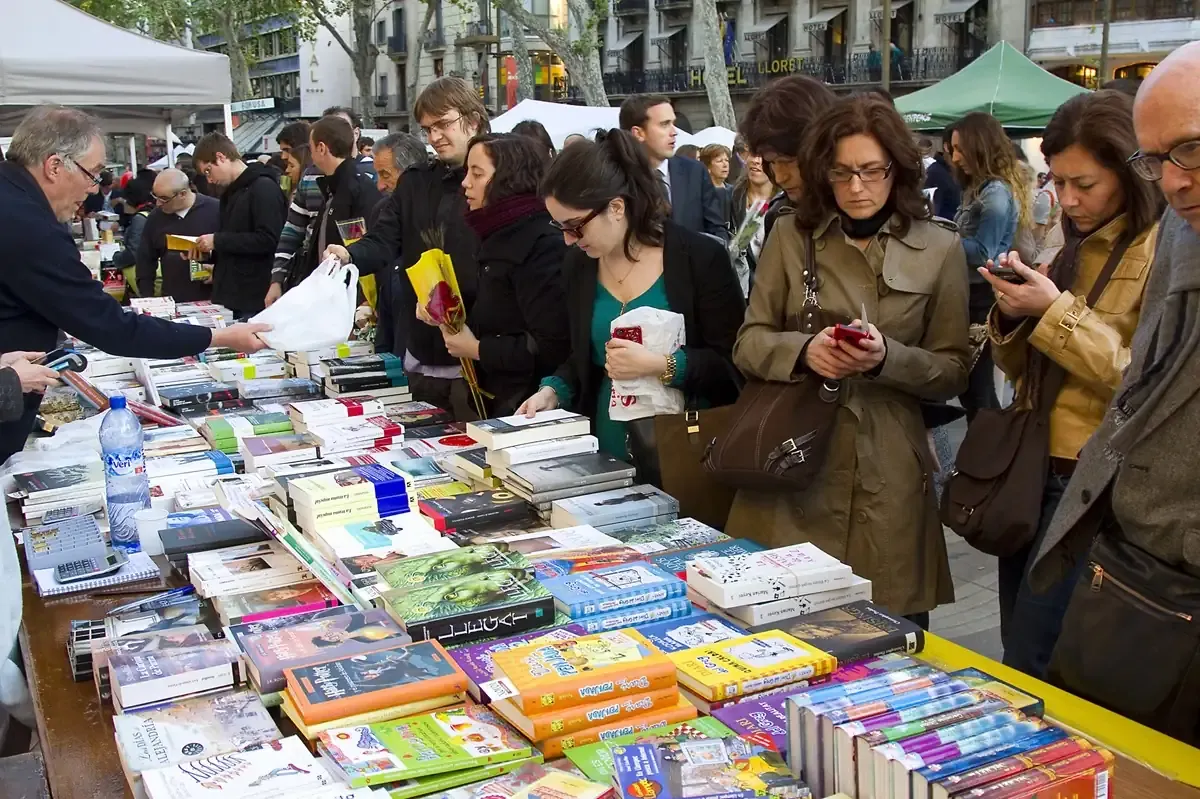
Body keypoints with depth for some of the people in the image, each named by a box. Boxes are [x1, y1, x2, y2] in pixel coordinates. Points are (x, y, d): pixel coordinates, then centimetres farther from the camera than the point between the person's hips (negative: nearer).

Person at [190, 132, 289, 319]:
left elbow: (267, 240, -21)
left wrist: (218, 241, -16)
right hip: (228, 298, 9)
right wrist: (212, 255, 7)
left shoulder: (264, 188, -11)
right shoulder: (231, 192, 17)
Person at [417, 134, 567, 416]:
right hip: (499, 403, 9)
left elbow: (553, 349, -27)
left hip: (532, 411, -9)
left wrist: (477, 349, -17)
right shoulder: (502, 236, 12)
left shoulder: (543, 246, -20)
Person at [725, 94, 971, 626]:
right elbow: (748, 343, 5)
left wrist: (886, 358, -16)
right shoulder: (790, 237, 7)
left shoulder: (940, 249, 4)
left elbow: (954, 370, 3)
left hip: (889, 476, 0)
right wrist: (803, 350, -16)